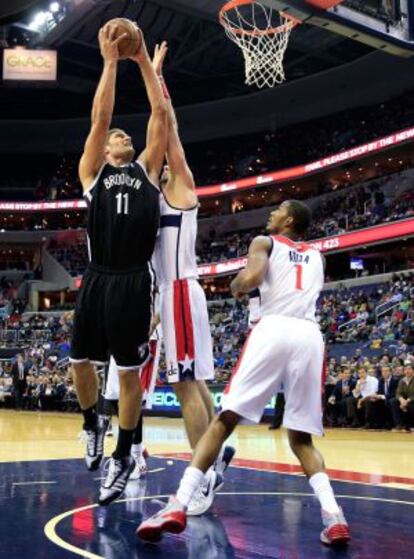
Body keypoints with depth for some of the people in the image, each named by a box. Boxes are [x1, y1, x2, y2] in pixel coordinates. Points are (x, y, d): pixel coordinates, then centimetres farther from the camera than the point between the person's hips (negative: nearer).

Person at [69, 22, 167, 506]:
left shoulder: (147, 169, 15)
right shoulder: (91, 171, 12)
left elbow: (160, 114, 12)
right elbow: (99, 117, 3)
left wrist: (144, 62, 14)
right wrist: (110, 61, 5)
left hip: (134, 282, 0)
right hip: (97, 280, 1)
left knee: (129, 373, 3)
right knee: (81, 362, 10)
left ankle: (122, 459, 15)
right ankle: (92, 426, 38)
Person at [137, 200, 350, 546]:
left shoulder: (265, 242, 15)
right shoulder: (316, 256, 30)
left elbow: (251, 277, -5)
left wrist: (236, 287, 16)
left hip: (275, 330, -4)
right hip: (310, 336, 4)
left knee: (225, 420, -1)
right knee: (301, 438, 13)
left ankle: (179, 505, -12)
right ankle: (333, 514, -9)